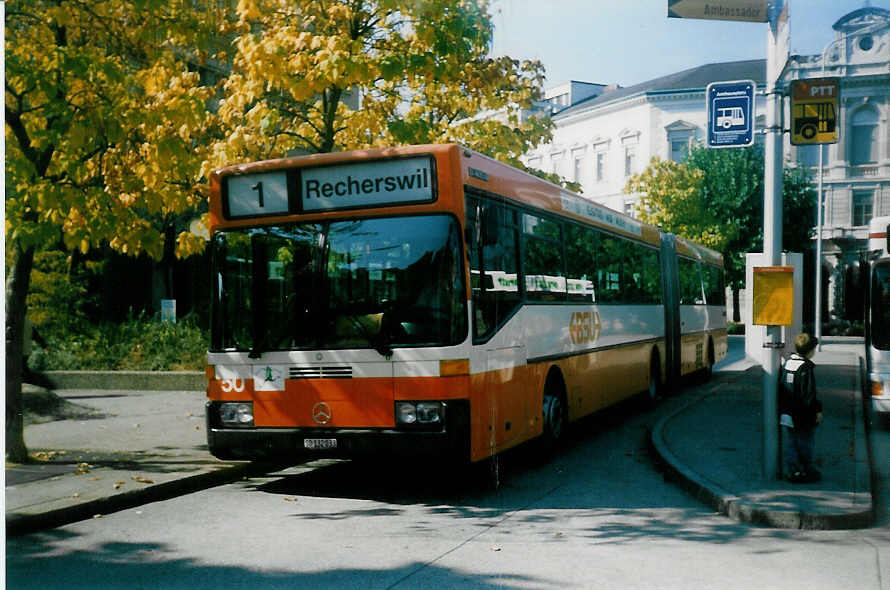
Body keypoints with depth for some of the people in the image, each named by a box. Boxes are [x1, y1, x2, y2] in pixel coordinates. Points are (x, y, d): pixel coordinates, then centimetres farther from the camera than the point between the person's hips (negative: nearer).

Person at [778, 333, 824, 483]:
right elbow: (810, 393, -18)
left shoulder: (787, 362, 6)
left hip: (786, 413, 7)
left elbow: (781, 386, 13)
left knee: (791, 443, 10)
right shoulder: (807, 367, -17)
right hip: (803, 415, -7)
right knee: (806, 443, 6)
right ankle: (807, 472, 15)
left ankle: (794, 472, 13)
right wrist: (818, 410, -9)